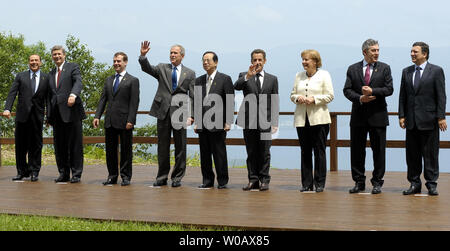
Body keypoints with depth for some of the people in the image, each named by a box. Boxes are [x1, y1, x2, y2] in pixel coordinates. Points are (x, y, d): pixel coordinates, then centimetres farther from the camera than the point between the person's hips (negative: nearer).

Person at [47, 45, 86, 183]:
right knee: (59, 146, 6)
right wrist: (49, 115, 15)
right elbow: (51, 95, 22)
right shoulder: (51, 73, 21)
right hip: (57, 114, 6)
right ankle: (63, 173, 15)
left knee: (75, 145, -2)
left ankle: (76, 174, 4)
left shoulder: (73, 67, 4)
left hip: (71, 112, -5)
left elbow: (78, 82, -14)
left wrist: (73, 95, -35)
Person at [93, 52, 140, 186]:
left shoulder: (133, 81, -1)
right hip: (110, 121, 5)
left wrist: (131, 120, -15)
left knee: (126, 150, 2)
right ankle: (112, 175, 17)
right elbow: (103, 99, 13)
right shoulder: (109, 80, 16)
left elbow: (134, 102, -7)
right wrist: (97, 116, 2)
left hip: (124, 121, -5)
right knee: (110, 150, 9)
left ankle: (126, 176, 10)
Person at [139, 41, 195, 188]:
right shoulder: (162, 68, 11)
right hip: (163, 111, 1)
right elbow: (147, 68, -6)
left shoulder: (189, 74, 9)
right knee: (162, 145, 5)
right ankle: (162, 177, 13)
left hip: (180, 112, -1)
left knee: (180, 146, 2)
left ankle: (177, 178, 11)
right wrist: (143, 55, -25)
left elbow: (193, 96, 5)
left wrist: (191, 115, -5)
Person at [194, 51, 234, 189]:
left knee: (219, 153, -2)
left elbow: (230, 102, -4)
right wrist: (196, 122, 9)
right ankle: (207, 180, 16)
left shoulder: (225, 79, 0)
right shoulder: (199, 81, 15)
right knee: (204, 153, 8)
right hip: (203, 125, 5)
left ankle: (222, 181, 7)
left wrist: (228, 122, -10)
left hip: (218, 124, -5)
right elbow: (196, 102, 16)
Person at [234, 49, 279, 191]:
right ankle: (253, 180, 11)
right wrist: (248, 76, -32)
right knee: (251, 153, 5)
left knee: (264, 153, 2)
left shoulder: (272, 79, 11)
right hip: (249, 121, 0)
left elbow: (275, 102, 8)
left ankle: (264, 180, 9)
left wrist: (275, 122, 1)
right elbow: (236, 87, -15)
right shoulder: (244, 76, 8)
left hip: (265, 121, 0)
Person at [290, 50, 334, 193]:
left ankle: (319, 183, 4)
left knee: (319, 151, -2)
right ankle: (306, 183, 10)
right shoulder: (299, 76, 14)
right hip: (301, 119, 4)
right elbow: (292, 94, 16)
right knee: (305, 151, 5)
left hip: (319, 118, -4)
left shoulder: (324, 75, 2)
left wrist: (314, 99, -15)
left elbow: (330, 96, -3)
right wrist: (297, 98, -6)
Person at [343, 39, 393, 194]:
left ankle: (377, 182, 12)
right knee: (356, 150, 5)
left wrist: (372, 91, -16)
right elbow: (347, 90, 2)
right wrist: (360, 98, -15)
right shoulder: (353, 69, 7)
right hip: (358, 116, 1)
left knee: (378, 150, 2)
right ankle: (359, 182, 14)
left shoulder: (384, 68, 5)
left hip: (378, 116, -1)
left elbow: (389, 89, -3)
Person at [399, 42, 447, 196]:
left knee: (430, 153, 1)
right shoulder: (406, 72, 12)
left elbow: (441, 96, -4)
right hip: (412, 121, 4)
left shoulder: (436, 71, -1)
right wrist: (402, 115, 4)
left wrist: (441, 117, -10)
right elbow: (402, 96, 12)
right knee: (412, 154, 7)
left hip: (429, 120, -4)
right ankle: (415, 184, 15)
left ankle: (431, 184, 8)